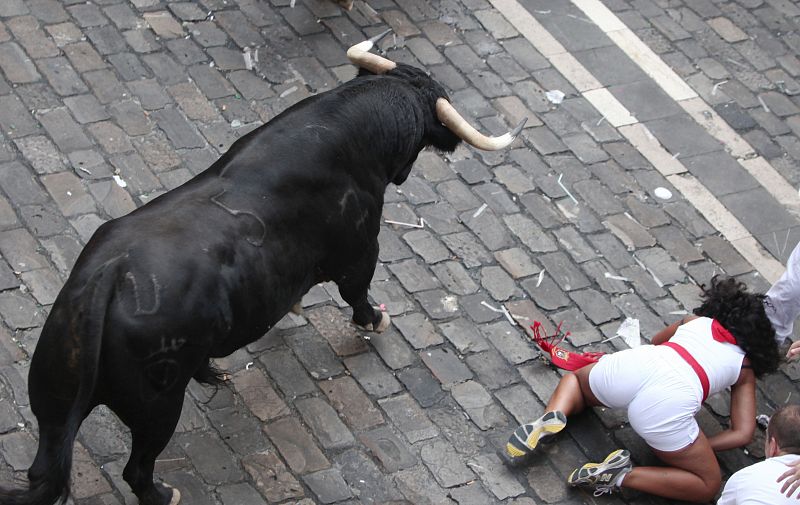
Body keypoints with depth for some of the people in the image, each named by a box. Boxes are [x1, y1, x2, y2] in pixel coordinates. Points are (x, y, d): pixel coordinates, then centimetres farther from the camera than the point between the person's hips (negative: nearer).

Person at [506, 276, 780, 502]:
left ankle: (550, 420, 4)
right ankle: (623, 476, -7)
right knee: (708, 485, 13)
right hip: (668, 404, -4)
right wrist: (694, 447, 18)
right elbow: (743, 433, 14)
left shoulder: (695, 321, 32)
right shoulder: (745, 370, 24)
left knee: (575, 378, 37)